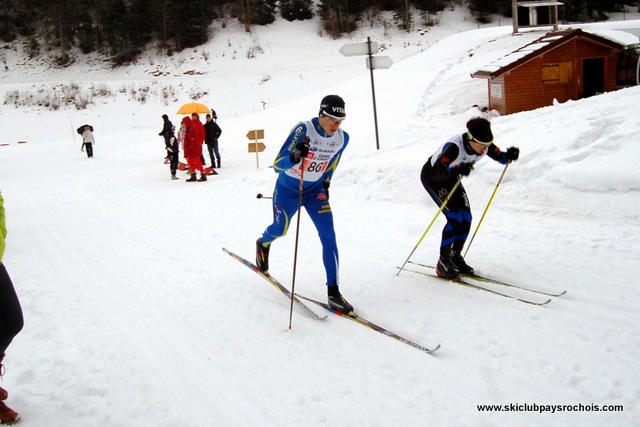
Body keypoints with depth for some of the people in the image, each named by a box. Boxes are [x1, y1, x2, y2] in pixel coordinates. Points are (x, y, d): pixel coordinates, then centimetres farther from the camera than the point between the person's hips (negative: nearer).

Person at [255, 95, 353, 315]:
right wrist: (295, 157, -48)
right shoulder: (303, 129, -28)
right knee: (280, 230, 16)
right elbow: (277, 165, -29)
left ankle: (333, 292, -5)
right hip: (288, 189, -3)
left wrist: (326, 182, 9)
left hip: (315, 190, 3)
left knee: (329, 236, -11)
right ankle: (263, 245, 55)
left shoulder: (342, 138, -12)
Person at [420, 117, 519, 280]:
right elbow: (437, 171, -45)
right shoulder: (454, 147, -39)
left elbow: (500, 157, -4)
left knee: (466, 220, 0)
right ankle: (443, 263, -5)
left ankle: (455, 257, 20)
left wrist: (509, 156, -27)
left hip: (451, 177, 7)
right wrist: (457, 170, -62)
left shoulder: (485, 146, -19)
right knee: (455, 219, -17)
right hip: (432, 177, -7)